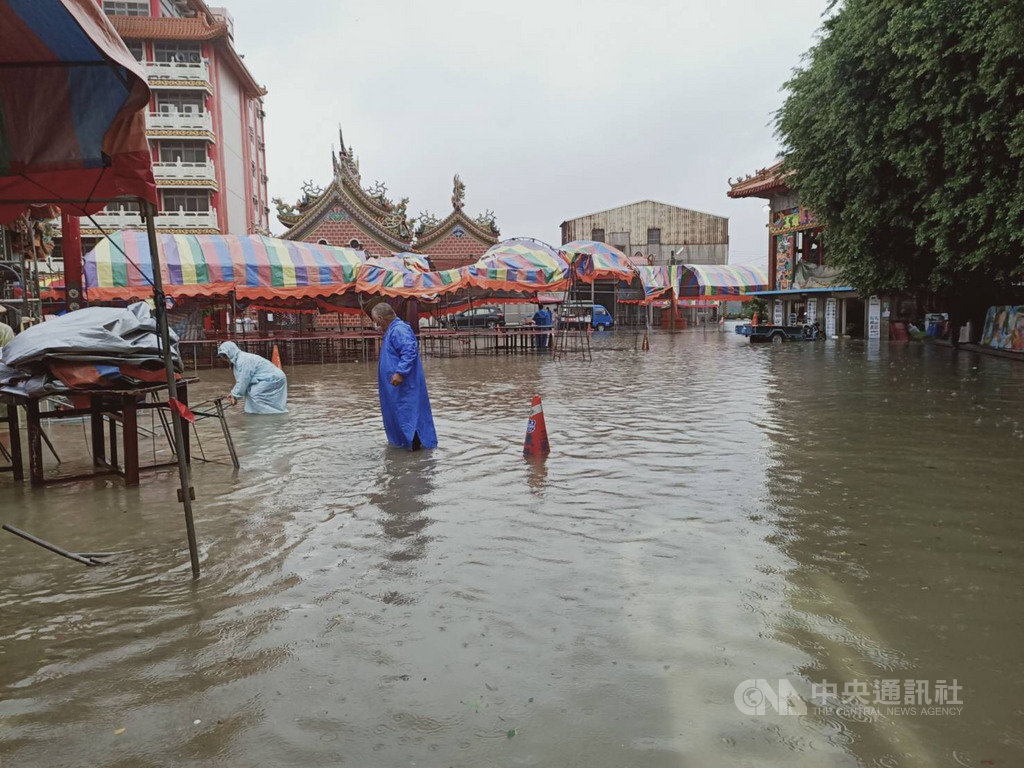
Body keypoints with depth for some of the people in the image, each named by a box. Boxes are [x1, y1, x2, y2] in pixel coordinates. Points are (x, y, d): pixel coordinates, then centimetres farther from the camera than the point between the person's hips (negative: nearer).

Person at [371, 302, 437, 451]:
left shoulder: (399, 330, -17)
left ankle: (414, 442, -7)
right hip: (395, 384, 11)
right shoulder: (392, 330, 17)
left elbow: (409, 352, -29)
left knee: (406, 413, -8)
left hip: (403, 383, -11)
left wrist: (400, 372, -34)